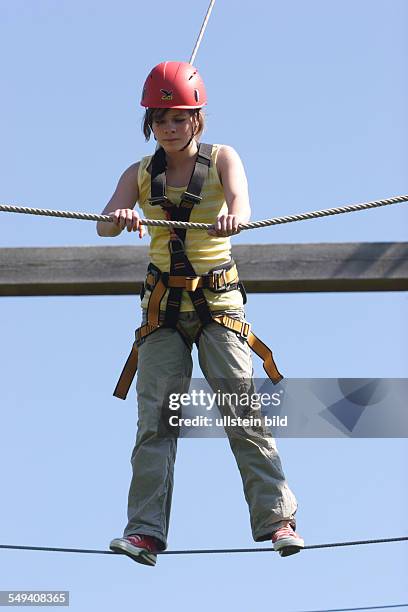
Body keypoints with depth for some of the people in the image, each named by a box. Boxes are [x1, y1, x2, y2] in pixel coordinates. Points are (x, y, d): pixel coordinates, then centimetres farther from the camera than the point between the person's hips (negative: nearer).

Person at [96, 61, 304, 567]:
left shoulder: (222, 159, 1)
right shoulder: (140, 174, 6)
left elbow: (239, 198, -21)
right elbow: (104, 226, -10)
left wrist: (234, 216, -46)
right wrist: (121, 217, -35)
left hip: (218, 301, -2)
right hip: (163, 305, 2)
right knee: (155, 417, -6)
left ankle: (276, 518, -7)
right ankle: (146, 530, -8)